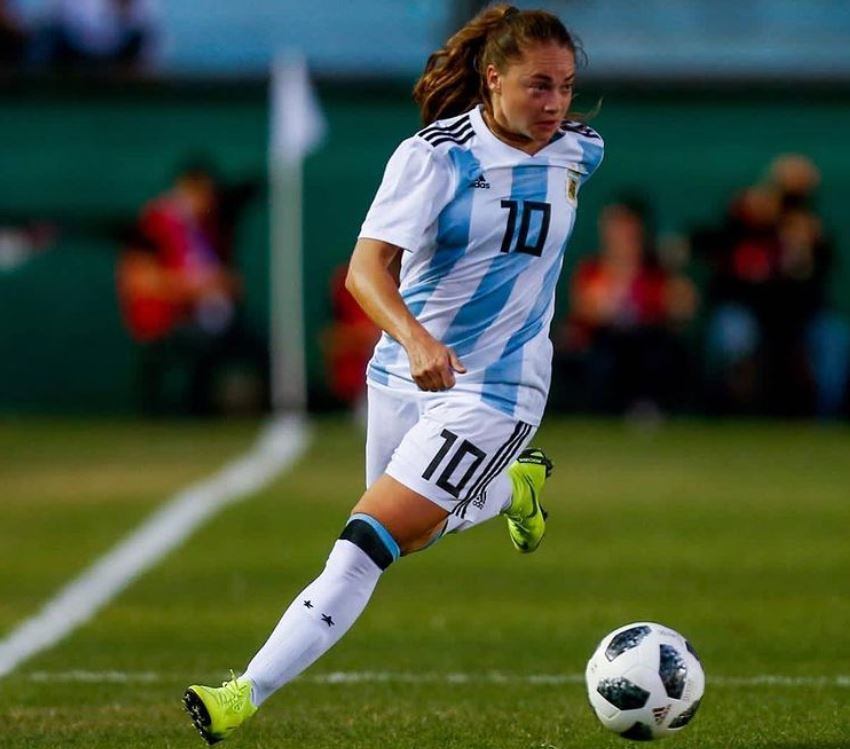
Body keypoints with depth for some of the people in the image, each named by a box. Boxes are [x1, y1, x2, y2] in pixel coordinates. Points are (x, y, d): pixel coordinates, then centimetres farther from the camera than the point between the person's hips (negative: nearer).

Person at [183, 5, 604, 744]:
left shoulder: (578, 151, -4)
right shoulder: (433, 155, -15)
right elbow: (367, 267, -25)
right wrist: (415, 338, -43)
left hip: (493, 392, -1)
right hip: (404, 373, 1)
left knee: (366, 545, -15)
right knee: (411, 536, 22)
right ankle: (514, 485, 51)